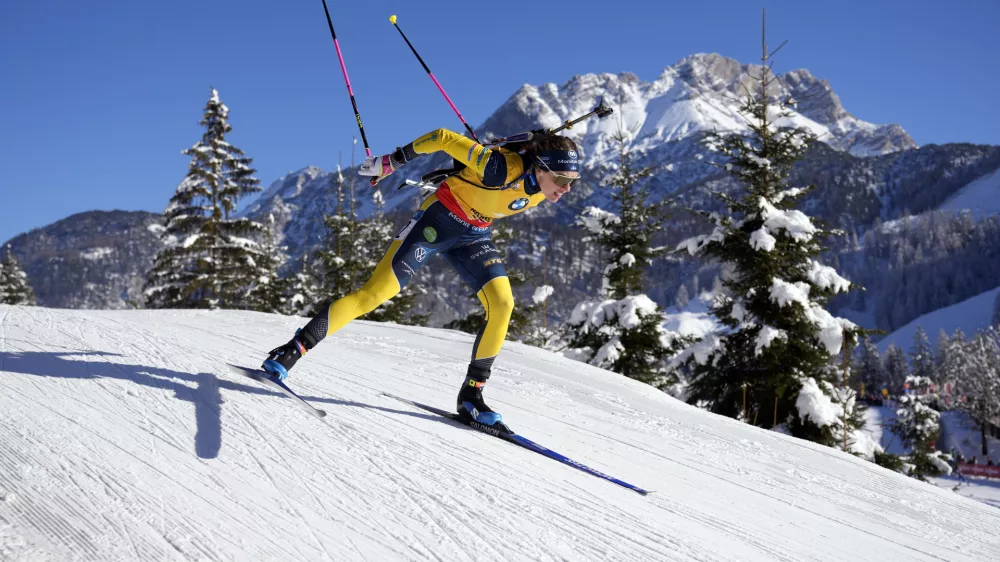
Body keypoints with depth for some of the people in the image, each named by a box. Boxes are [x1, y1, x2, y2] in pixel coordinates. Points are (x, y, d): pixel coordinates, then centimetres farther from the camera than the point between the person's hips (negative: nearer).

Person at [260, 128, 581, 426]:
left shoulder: (543, 186, -12)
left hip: (474, 236, 6)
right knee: (376, 292, -13)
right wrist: (391, 161, -20)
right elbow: (443, 138, -26)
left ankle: (471, 394, 0)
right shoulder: (503, 169, -33)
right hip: (439, 219, -6)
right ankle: (294, 349, -2)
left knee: (502, 304, -13)